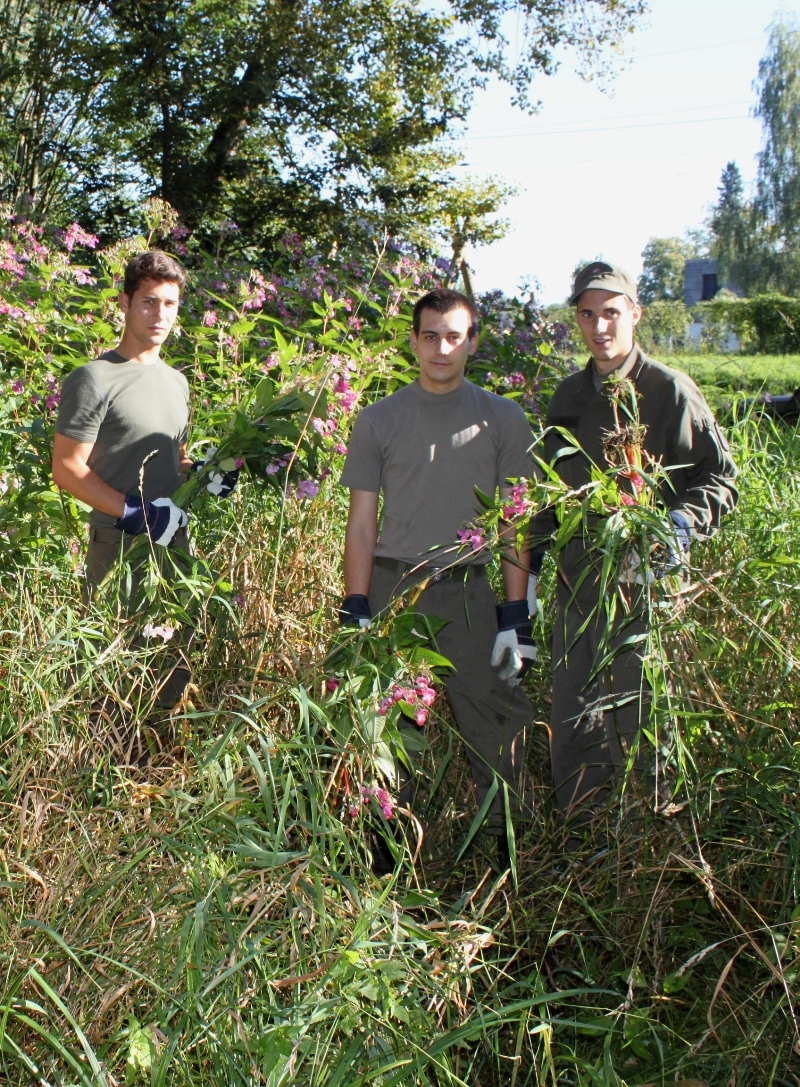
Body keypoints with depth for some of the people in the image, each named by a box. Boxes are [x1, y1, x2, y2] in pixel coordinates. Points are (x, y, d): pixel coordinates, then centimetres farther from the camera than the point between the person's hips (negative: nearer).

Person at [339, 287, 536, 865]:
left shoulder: (501, 419, 5)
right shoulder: (379, 420, 8)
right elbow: (361, 524, 7)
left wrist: (516, 617, -3)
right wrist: (356, 613, -1)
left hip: (468, 592, -1)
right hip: (392, 588, 1)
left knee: (493, 720, -2)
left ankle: (507, 840, 14)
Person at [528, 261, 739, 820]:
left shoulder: (669, 390, -5)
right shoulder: (569, 396, 13)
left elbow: (722, 477, -5)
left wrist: (684, 521, -23)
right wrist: (533, 564, 16)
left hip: (647, 583, -5)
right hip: (577, 584, 5)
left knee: (641, 717, 4)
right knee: (572, 725, 11)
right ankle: (581, 832, 27)